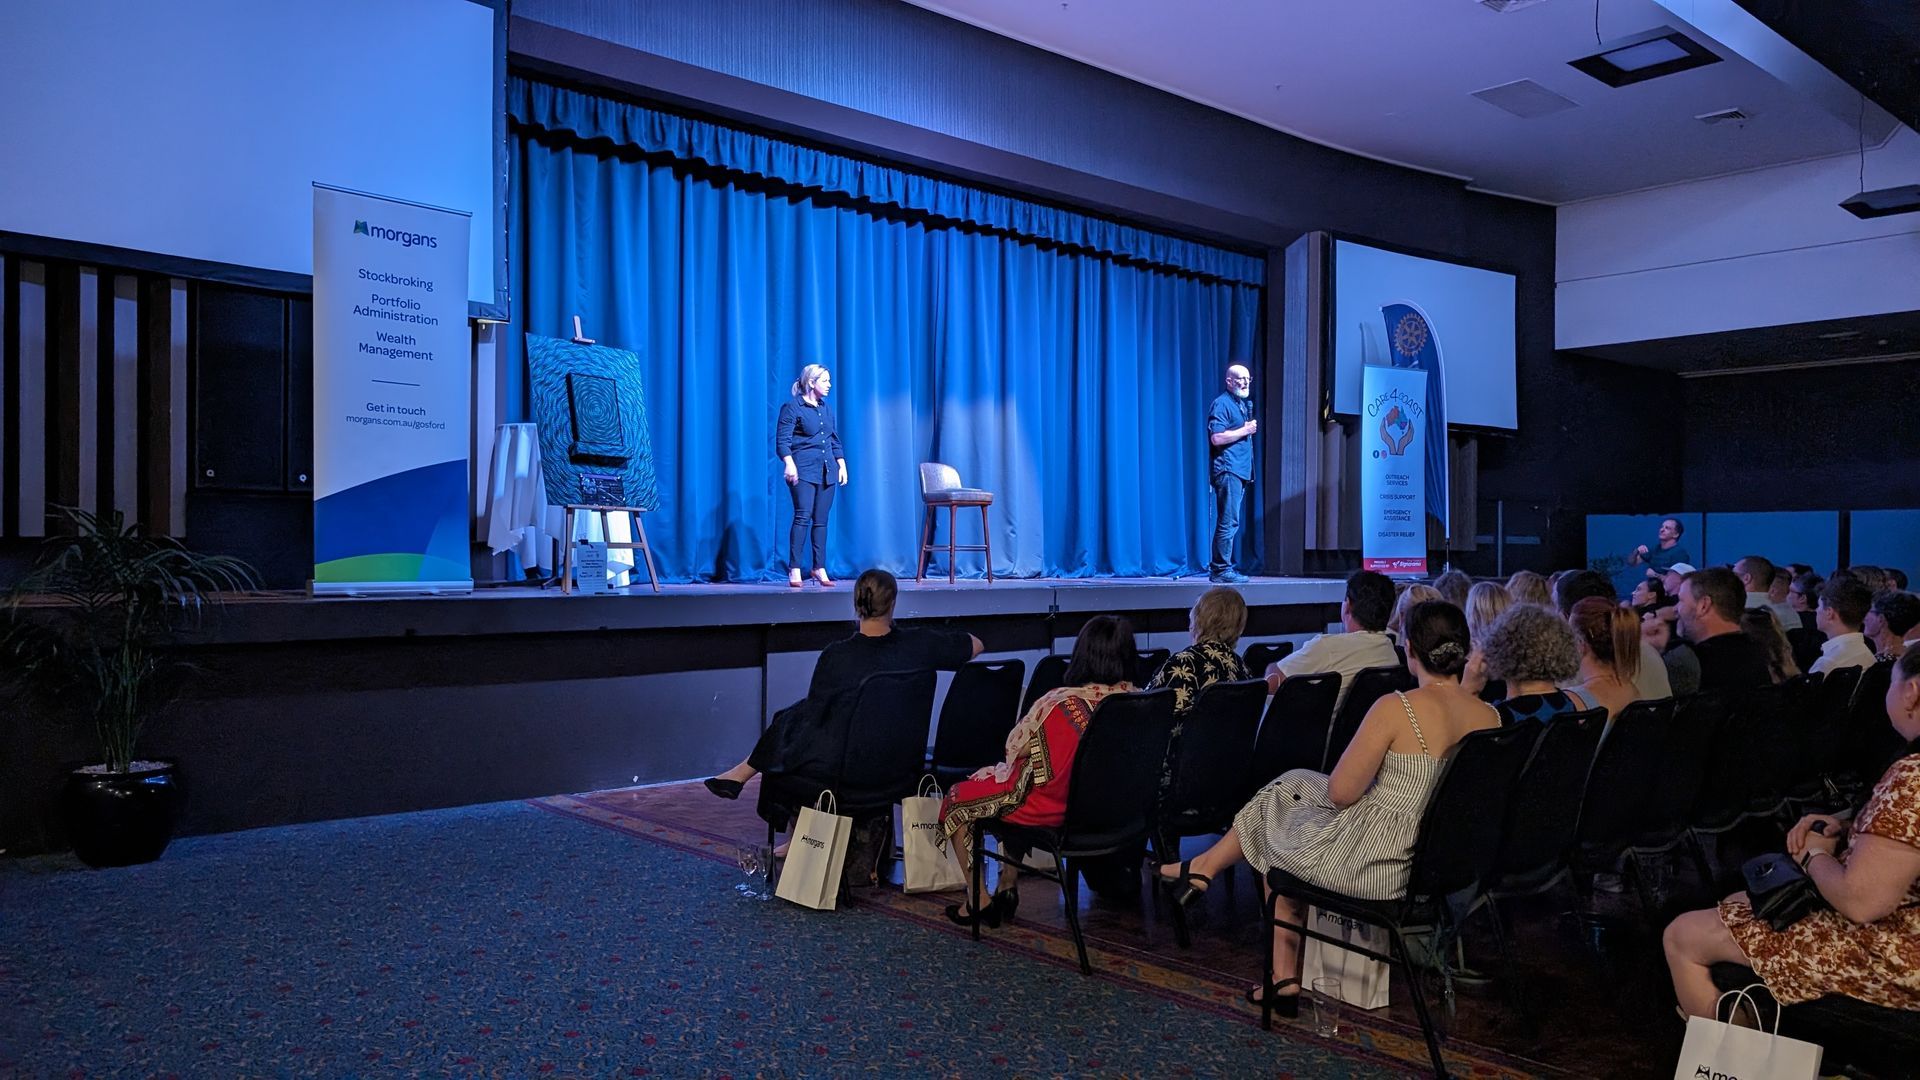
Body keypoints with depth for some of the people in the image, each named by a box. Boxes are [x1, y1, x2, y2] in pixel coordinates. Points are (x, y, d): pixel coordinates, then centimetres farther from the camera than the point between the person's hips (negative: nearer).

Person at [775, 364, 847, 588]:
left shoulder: (827, 409, 17)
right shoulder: (792, 408, -3)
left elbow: (835, 441, 22)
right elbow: (782, 440, -9)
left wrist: (842, 465, 15)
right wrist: (789, 463, -21)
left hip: (827, 470, 6)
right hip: (803, 470, -6)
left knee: (821, 520, 6)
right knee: (802, 517, -13)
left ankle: (819, 568, 11)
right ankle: (794, 570, -11)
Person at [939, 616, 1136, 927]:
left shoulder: (1058, 703, -28)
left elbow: (1014, 748, -12)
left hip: (1051, 807, -7)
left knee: (956, 799, 16)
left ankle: (978, 901, 23)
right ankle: (1008, 888, 36)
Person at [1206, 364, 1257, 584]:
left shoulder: (1243, 404, 22)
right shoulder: (1221, 404, -9)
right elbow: (1217, 437, -20)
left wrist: (1249, 428, 13)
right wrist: (1245, 430, -13)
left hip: (1240, 471, 10)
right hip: (1227, 471, -10)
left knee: (1230, 523, 10)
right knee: (1228, 522, -11)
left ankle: (1219, 568, 14)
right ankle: (1222, 570, -9)